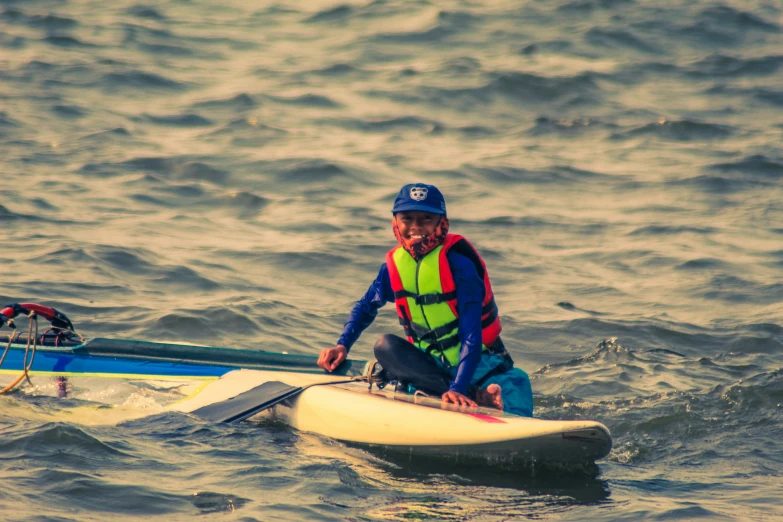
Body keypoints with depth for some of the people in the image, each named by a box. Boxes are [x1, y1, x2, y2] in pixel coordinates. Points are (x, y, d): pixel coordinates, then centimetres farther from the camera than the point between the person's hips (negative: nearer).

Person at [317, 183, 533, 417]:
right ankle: (476, 397, -38)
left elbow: (472, 338, -24)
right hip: (430, 365, 5)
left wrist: (458, 388, -36)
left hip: (476, 361, -5)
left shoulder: (458, 262, -18)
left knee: (516, 380, -34)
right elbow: (365, 307, 17)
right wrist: (342, 346, 1)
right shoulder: (394, 265, -2)